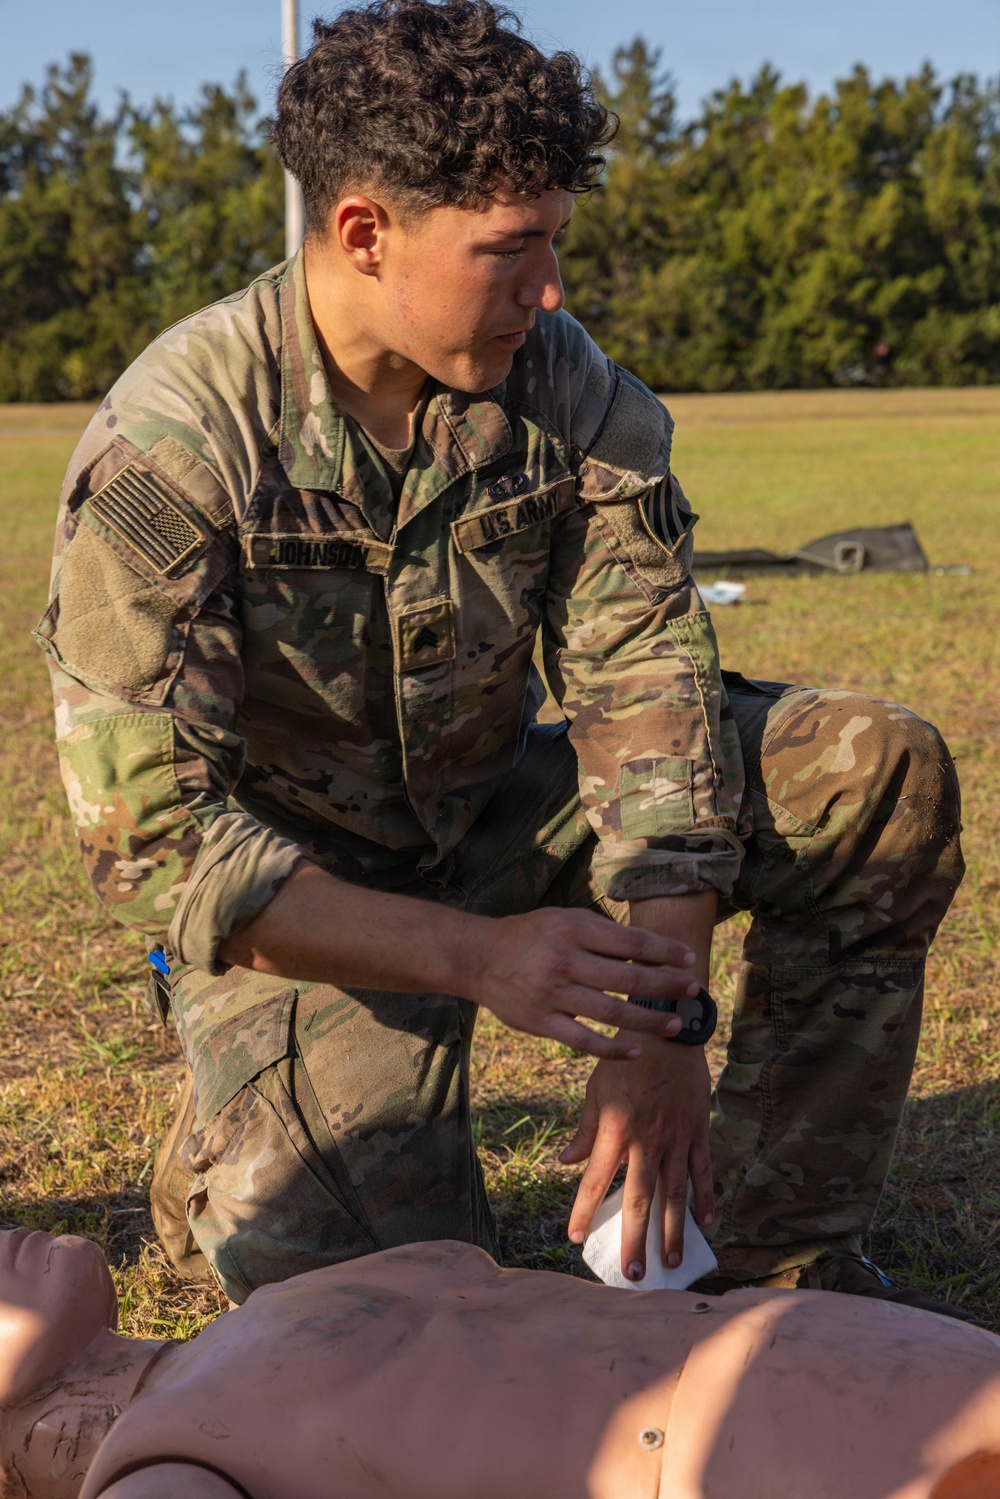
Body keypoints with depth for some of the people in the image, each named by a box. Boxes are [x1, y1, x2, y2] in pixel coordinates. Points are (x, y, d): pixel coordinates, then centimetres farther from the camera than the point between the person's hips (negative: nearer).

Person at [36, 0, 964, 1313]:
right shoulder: (166, 451, -24)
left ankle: (779, 1246, -5)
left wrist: (659, 1019, -28)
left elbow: (646, 679, -16)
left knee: (883, 773, -15)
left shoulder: (567, 388, -12)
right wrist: (478, 957, -36)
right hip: (299, 902, -4)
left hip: (503, 821, 4)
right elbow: (150, 833, -27)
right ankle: (229, 1158, 16)